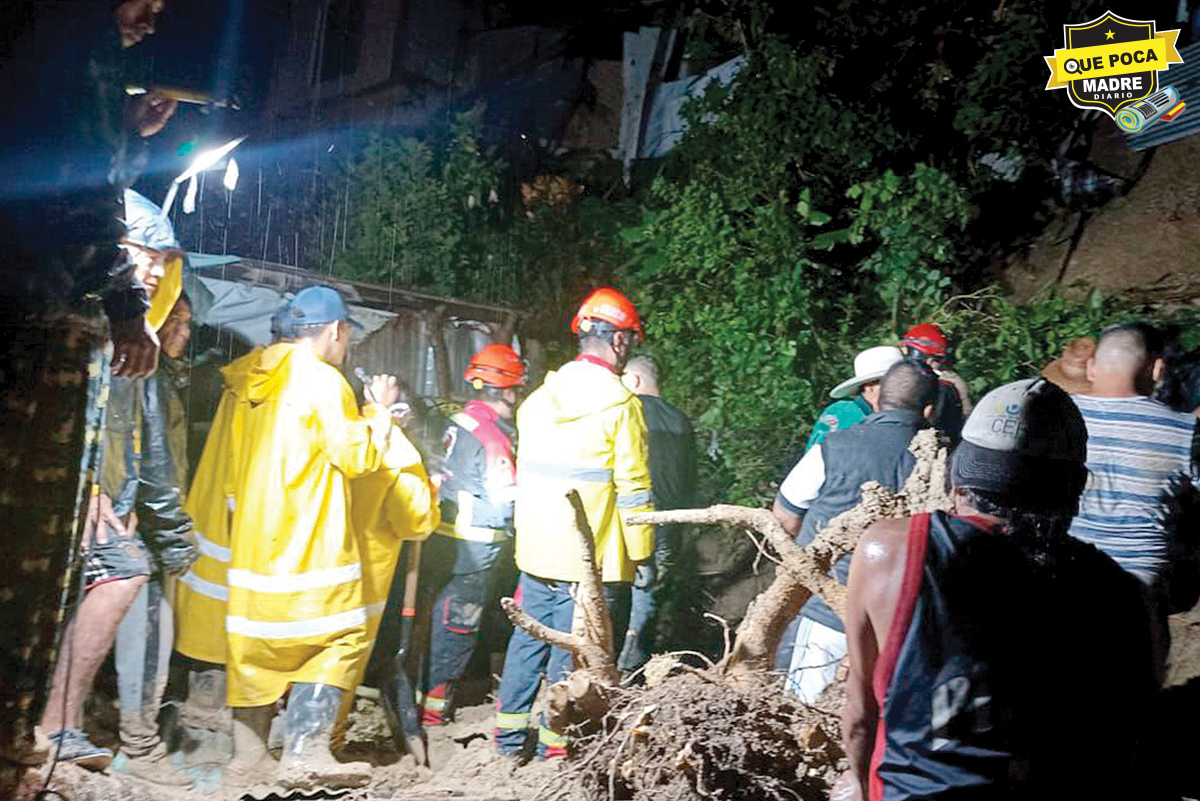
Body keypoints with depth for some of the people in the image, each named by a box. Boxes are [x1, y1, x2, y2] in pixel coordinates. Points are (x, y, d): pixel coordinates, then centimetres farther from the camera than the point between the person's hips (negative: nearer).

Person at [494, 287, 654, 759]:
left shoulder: (539, 397, 7)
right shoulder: (619, 404, -12)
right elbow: (633, 489, -11)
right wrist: (641, 554, -2)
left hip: (535, 548, 6)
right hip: (590, 557, -6)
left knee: (529, 636, 16)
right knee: (573, 651, 3)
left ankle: (509, 736, 25)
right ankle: (557, 746, 11)